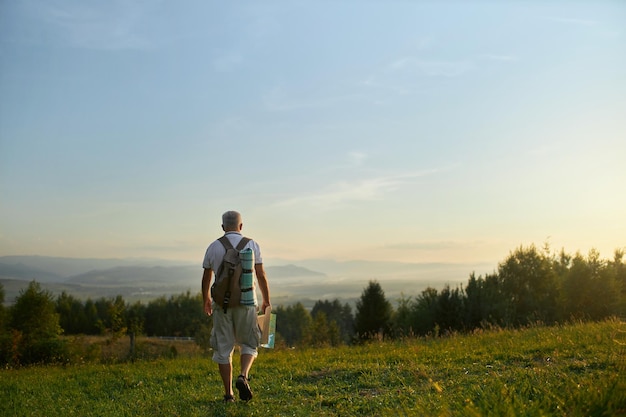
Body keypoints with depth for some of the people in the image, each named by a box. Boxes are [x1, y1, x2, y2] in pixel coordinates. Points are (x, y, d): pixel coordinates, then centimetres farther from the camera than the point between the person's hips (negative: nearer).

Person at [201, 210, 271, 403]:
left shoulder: (213, 247, 3)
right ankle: (243, 376, -11)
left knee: (223, 348, 9)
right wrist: (266, 301, 10)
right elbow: (261, 276, -1)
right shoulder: (251, 245, 0)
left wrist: (206, 300, 26)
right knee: (249, 344, 13)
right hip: (246, 302, -1)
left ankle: (228, 393, 11)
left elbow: (206, 278, 9)